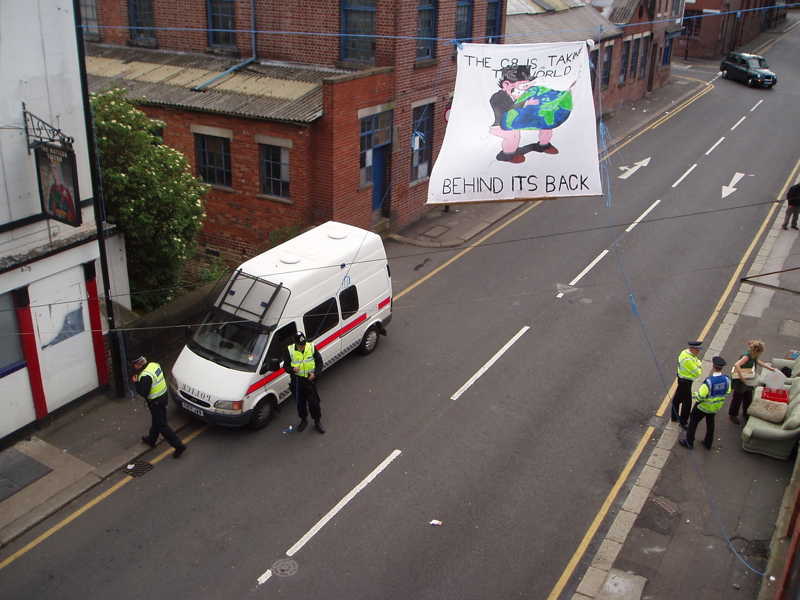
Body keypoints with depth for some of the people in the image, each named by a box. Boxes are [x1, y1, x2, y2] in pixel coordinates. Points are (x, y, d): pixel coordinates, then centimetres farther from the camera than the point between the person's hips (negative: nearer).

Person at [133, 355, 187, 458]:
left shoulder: (145, 376, -29)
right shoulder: (155, 365, -1)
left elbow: (143, 393, -26)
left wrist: (136, 383, -11)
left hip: (156, 402, -10)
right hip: (163, 395, 10)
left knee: (162, 425, 0)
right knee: (156, 420, 27)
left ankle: (179, 445, 1)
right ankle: (151, 439, 48)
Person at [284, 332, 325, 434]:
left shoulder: (311, 347, -9)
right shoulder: (290, 350, -9)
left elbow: (319, 362, 2)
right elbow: (285, 365, -2)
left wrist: (315, 373, -13)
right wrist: (292, 369, -24)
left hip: (310, 379, -1)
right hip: (296, 380, 1)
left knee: (313, 402, 2)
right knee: (300, 402, 13)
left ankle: (317, 422, 20)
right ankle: (303, 420, 34)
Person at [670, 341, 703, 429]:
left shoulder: (687, 352, -3)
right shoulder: (688, 359, -32)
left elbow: (696, 360, 10)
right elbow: (697, 373, -27)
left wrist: (698, 363, -14)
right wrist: (699, 366, -7)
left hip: (682, 380, 10)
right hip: (685, 382, -10)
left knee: (677, 398, 22)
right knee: (687, 402, -1)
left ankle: (674, 416, 38)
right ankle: (683, 423, 9)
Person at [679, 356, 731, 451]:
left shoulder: (709, 381, -35)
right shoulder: (727, 380, -17)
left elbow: (701, 395, -29)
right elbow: (727, 392, 1)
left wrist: (695, 395, -8)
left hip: (703, 406, -6)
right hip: (716, 407, 6)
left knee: (693, 421, 14)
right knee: (710, 423, 26)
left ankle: (689, 442, 24)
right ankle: (708, 443, 40)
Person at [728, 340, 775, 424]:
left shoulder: (754, 357, -5)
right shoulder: (746, 356, -31)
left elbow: (759, 362, 19)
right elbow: (736, 365, -45)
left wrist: (770, 368, 17)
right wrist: (741, 377, -45)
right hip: (740, 382, -8)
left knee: (748, 397, 21)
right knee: (737, 398, 8)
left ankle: (746, 413, 43)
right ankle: (732, 415, 26)